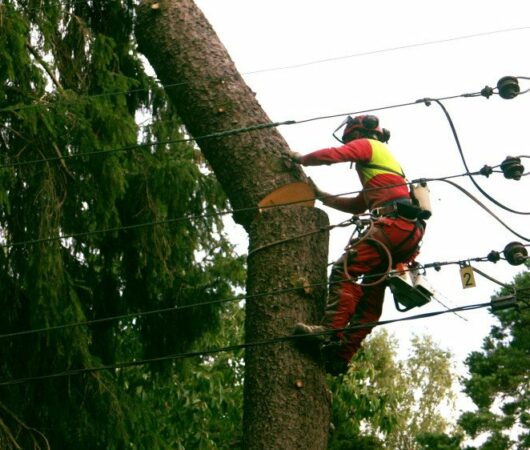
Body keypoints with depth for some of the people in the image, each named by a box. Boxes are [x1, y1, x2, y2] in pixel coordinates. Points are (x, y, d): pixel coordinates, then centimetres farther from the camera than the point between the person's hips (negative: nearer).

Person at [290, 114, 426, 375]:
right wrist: (322, 196, 37)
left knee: (345, 269, -20)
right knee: (370, 295, 2)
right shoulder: (383, 159, 39)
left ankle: (331, 331, -35)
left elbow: (332, 155, -7)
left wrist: (301, 159, 10)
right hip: (409, 229, 10)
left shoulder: (367, 145, 11)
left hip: (394, 222, -10)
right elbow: (358, 206, 40)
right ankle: (341, 354, -5)